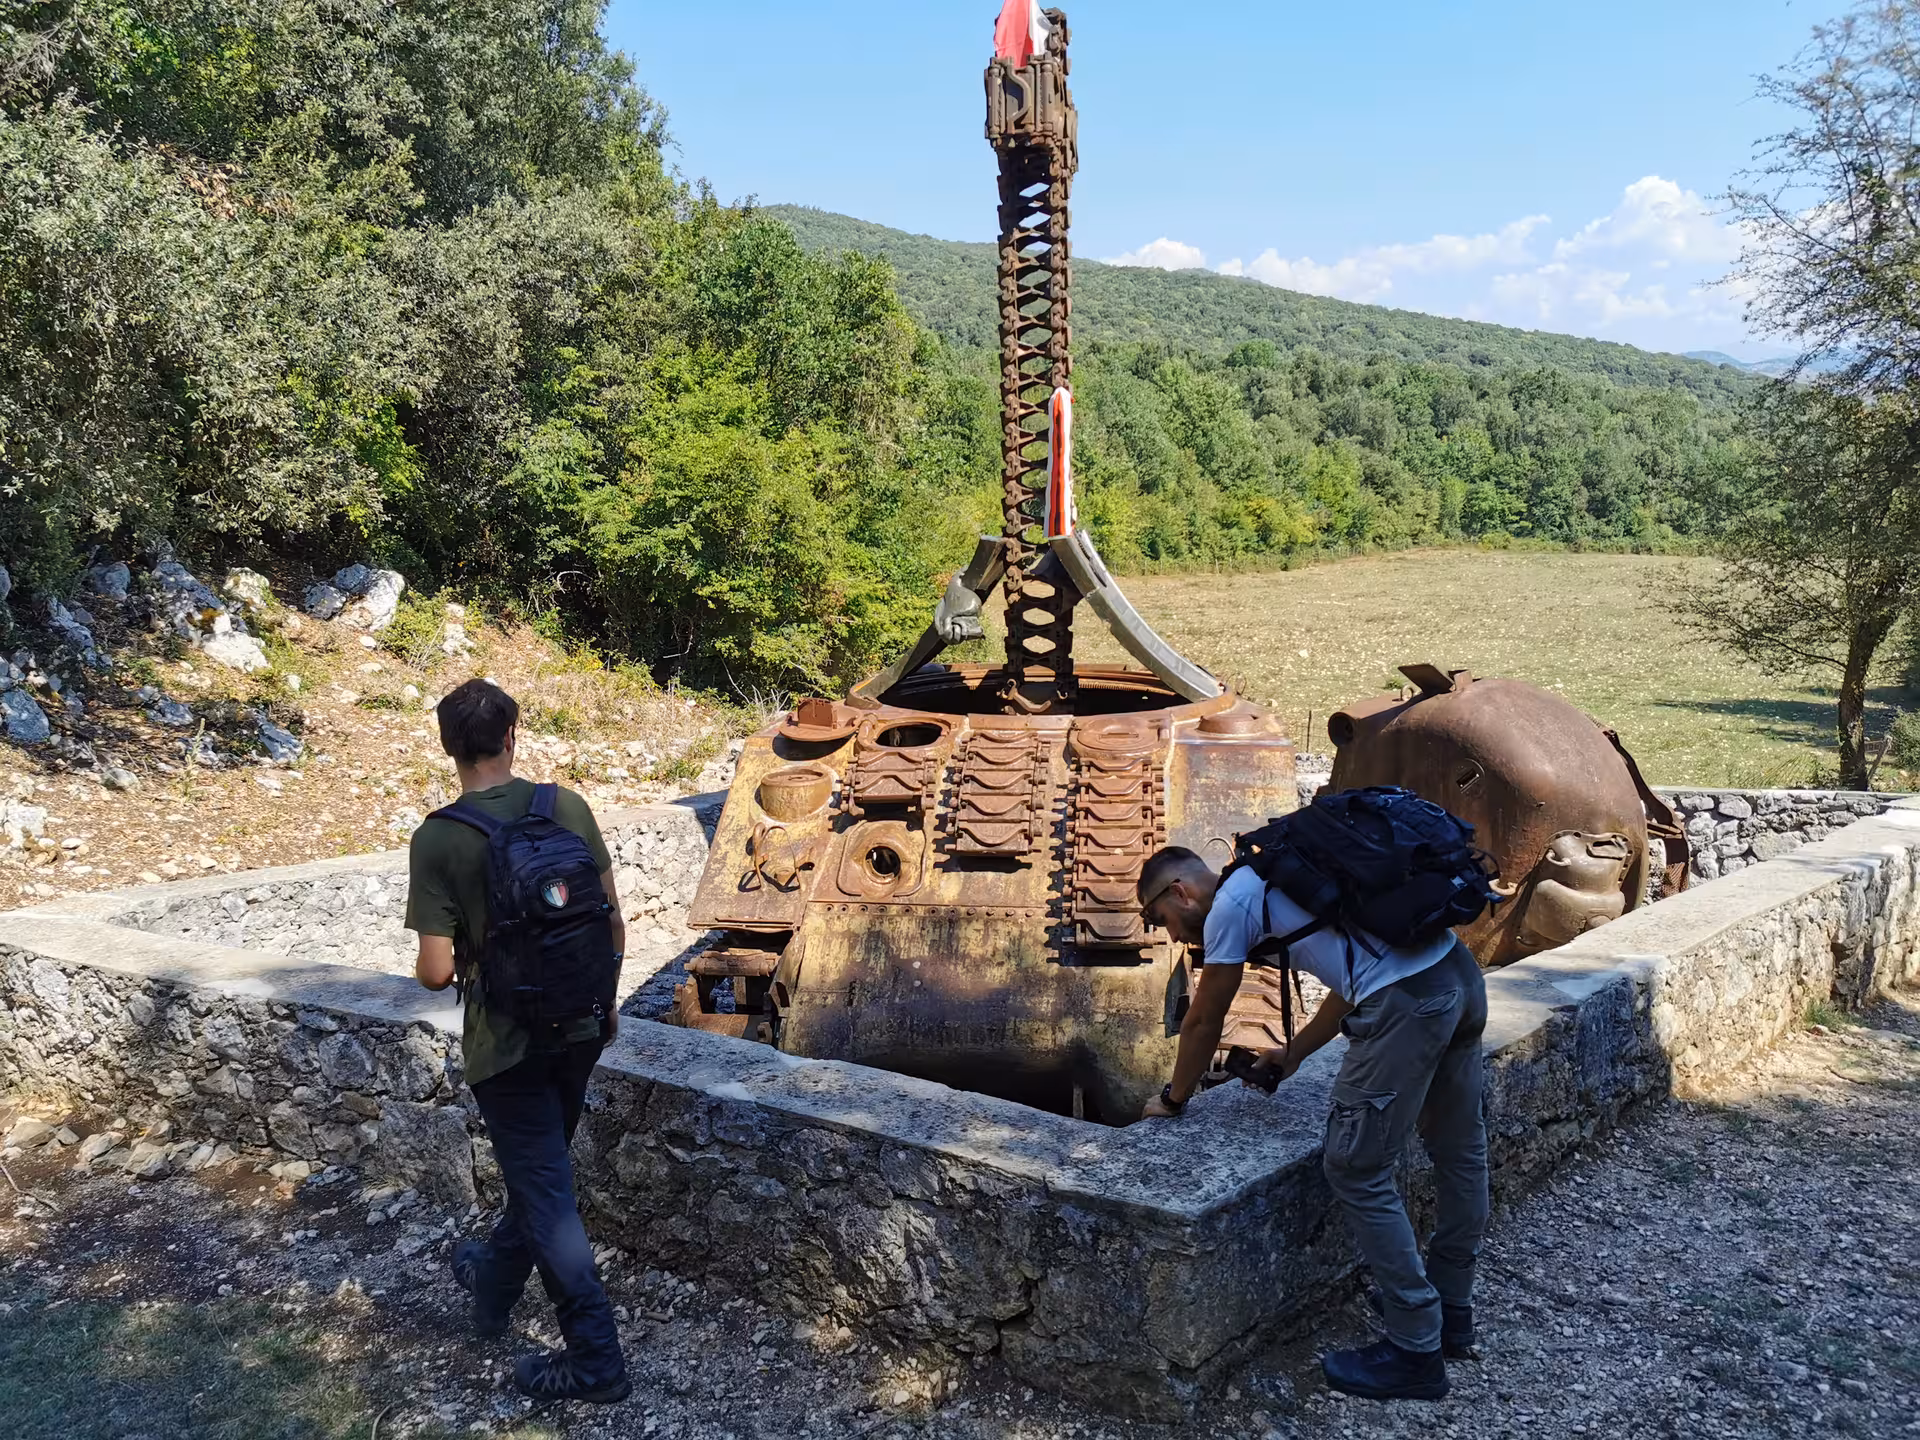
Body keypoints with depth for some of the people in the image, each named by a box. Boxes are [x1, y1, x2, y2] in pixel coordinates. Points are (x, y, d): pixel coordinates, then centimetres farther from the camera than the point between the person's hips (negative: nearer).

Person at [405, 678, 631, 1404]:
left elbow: (436, 970, -17)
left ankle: (596, 1357, 10)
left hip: (508, 1040, -5)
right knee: (540, 1168, 23)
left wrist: (434, 972, 7)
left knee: (545, 1190, 5)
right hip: (580, 1025, 5)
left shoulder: (437, 839, -17)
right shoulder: (567, 807, -6)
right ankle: (494, 1283, 47)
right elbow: (612, 922, 0)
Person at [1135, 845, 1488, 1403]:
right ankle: (1450, 1310, 41)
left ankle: (1416, 1349, 11)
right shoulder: (1275, 881, 27)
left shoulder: (1230, 904, 2)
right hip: (1460, 974, 10)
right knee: (1458, 1149, 22)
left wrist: (1173, 1099, 25)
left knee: (1357, 1170, 3)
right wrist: (1293, 1054, 38)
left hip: (1407, 1001, -10)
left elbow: (1203, 1021, 10)